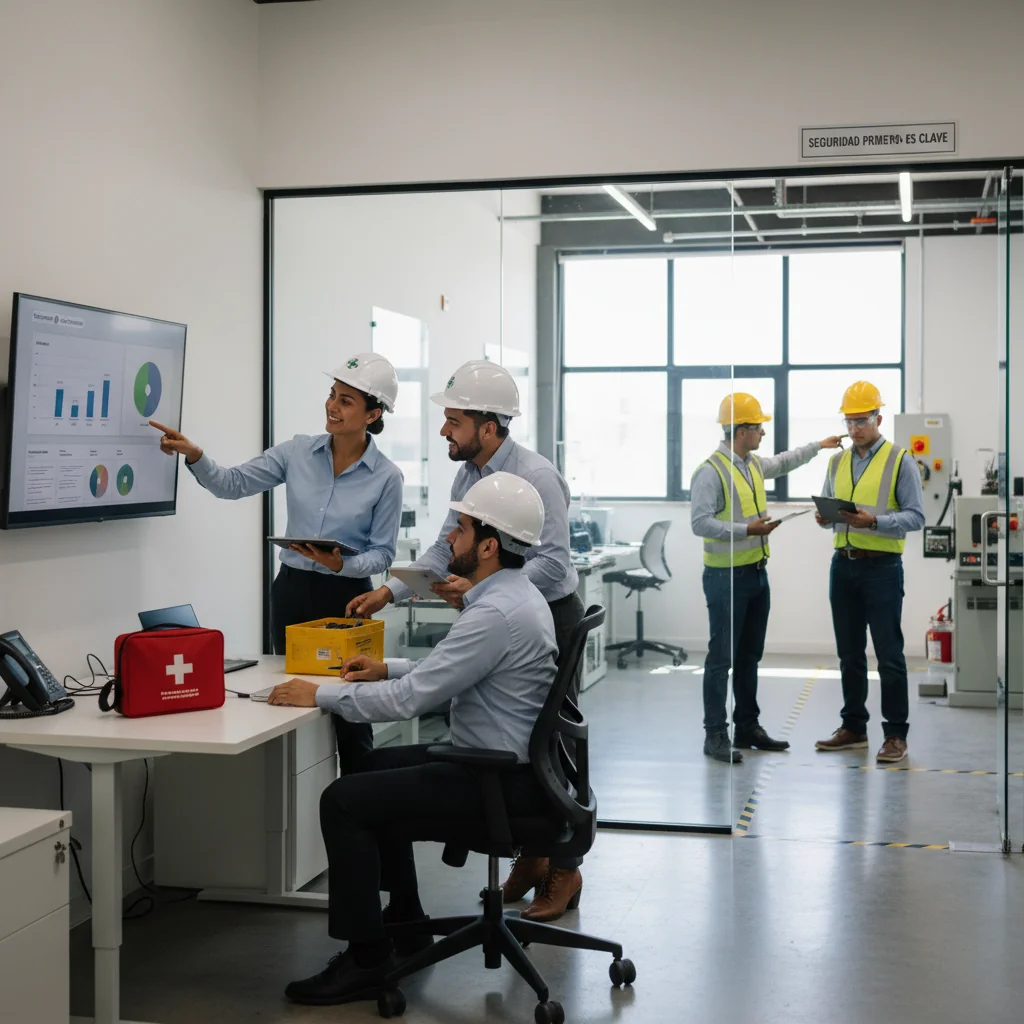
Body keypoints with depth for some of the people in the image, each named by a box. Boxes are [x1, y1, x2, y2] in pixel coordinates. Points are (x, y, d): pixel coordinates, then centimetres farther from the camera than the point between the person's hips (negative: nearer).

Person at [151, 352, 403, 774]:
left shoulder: (386, 477, -9)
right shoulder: (298, 452, 0)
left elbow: (383, 553, -5)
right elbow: (232, 484, 1)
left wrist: (342, 565, -23)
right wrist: (195, 456, -16)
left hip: (345, 597, -4)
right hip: (292, 590, 4)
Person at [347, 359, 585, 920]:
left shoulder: (536, 477, -22)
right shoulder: (468, 474, 4)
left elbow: (552, 562, -27)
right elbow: (444, 548, 7)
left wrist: (482, 590, -35)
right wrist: (390, 590, -4)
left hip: (549, 617, -8)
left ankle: (564, 869, 13)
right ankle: (529, 856, 26)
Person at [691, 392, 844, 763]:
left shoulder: (755, 464, 12)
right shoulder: (711, 471, -16)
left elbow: (783, 462, 34)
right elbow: (700, 522, -21)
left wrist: (818, 446, 41)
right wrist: (746, 530, -25)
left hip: (757, 572, 9)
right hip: (726, 576, -9)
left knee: (750, 654, 14)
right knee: (722, 656, -5)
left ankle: (747, 726, 24)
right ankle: (715, 735, 0)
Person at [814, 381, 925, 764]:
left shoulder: (900, 461, -4)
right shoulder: (838, 462, 13)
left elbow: (915, 516, -9)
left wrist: (874, 521, -23)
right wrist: (825, 518, -7)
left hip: (882, 567, -5)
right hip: (843, 564, 5)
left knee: (889, 654, -2)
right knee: (849, 653, 12)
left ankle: (896, 734, 5)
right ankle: (853, 727, 22)